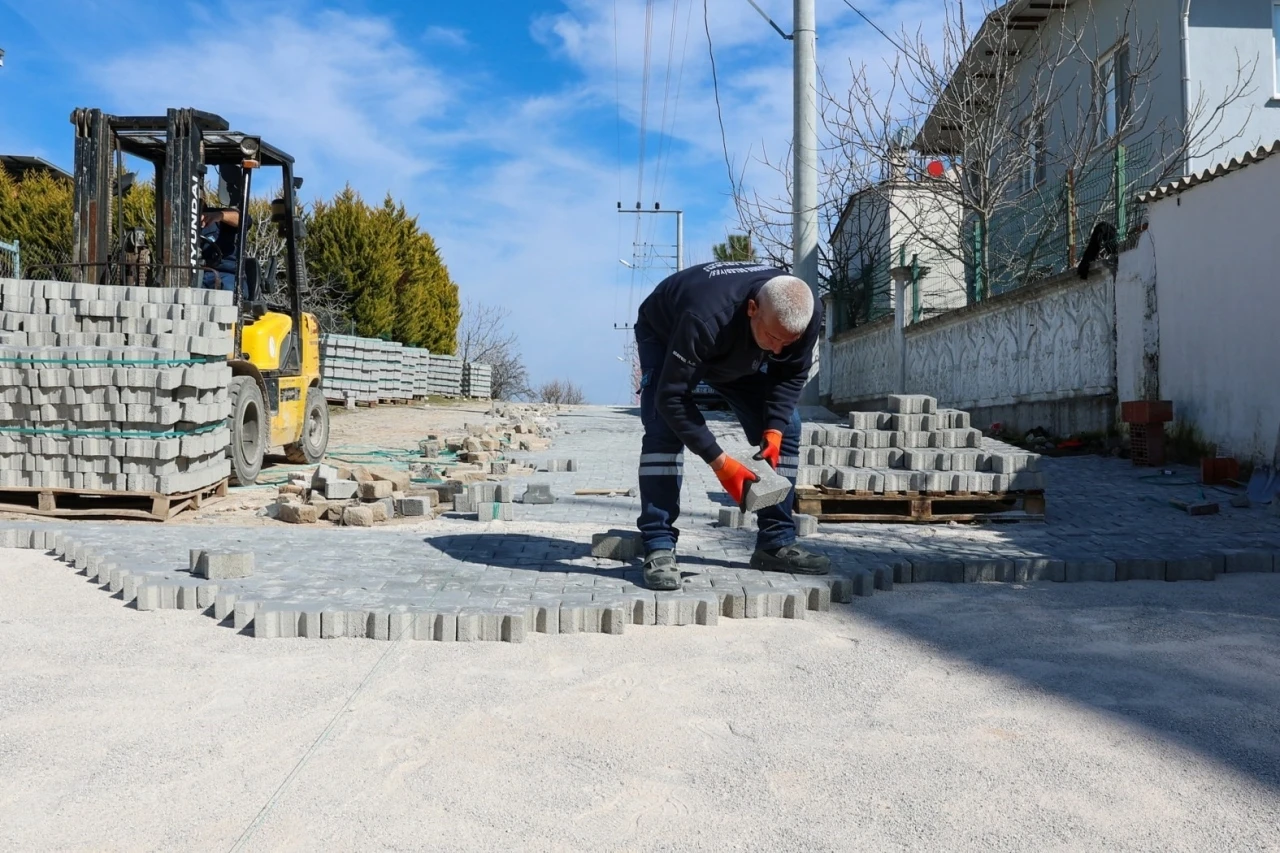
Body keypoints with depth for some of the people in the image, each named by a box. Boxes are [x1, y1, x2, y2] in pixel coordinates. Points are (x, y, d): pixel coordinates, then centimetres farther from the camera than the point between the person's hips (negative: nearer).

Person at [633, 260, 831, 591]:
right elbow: (672, 397, -41)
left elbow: (791, 374, -12)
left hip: (739, 355, 5)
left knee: (787, 426, -5)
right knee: (663, 430, -27)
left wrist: (773, 429, -26)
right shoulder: (705, 318, -47)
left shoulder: (808, 313, -30)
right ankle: (659, 548, -21)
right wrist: (719, 462, -41)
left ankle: (776, 543, 3)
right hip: (665, 336, -5)